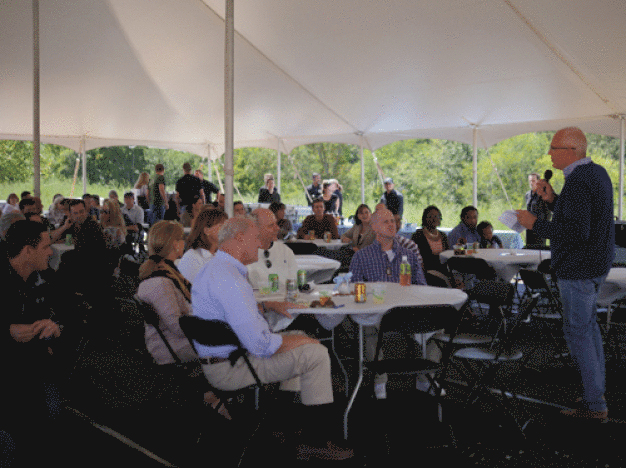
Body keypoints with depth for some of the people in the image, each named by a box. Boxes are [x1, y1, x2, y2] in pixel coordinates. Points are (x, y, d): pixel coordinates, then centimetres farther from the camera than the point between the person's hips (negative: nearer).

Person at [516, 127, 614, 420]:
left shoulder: (578, 182, -23)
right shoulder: (597, 173, 11)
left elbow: (576, 233, -28)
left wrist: (536, 224, -20)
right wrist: (553, 200, 9)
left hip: (578, 269, -11)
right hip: (596, 264, 11)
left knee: (577, 331, -3)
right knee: (588, 325, 19)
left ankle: (594, 405, 3)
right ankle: (596, 390, 29)